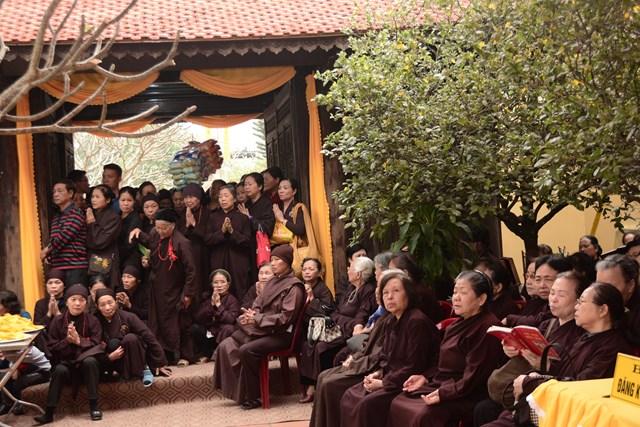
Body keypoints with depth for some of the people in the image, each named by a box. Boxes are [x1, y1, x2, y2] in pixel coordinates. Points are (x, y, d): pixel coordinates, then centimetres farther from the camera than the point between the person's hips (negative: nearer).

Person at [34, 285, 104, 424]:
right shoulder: (57, 321, -2)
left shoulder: (92, 320, -5)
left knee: (90, 361, -35)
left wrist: (78, 340, -24)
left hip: (86, 360, 0)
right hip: (65, 362, 1)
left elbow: (96, 345, -10)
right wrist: (67, 341, -20)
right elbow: (52, 347, -3)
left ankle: (93, 406, -27)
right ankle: (49, 412, -29)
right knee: (60, 370, -33)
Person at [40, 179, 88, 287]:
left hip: (75, 267, -7)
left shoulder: (76, 214, -5)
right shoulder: (56, 217, 19)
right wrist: (48, 256, 7)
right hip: (57, 268, 7)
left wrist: (46, 250, -5)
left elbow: (64, 236, -15)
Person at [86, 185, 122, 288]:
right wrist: (86, 223, -1)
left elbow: (101, 242, -13)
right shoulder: (90, 215, 17)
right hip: (89, 264, 6)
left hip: (105, 266, -6)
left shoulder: (113, 218, -4)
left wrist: (92, 223, -4)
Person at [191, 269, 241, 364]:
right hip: (209, 334, 4)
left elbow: (231, 319, -26)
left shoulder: (232, 300, -9)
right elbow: (197, 319, -10)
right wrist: (211, 304, -19)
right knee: (195, 327, -20)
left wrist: (218, 304, -23)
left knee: (228, 328, -33)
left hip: (223, 335, -4)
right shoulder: (207, 298, 2)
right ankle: (205, 354, 3)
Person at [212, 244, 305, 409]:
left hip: (281, 333, -8)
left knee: (246, 350, -31)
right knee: (226, 346, -10)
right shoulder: (272, 282, 15)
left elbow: (285, 318, -16)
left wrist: (257, 319, -19)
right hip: (261, 329, 8)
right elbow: (258, 305, 16)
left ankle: (252, 397, -16)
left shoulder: (294, 287, -9)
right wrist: (252, 314, -9)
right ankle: (238, 392, -5)